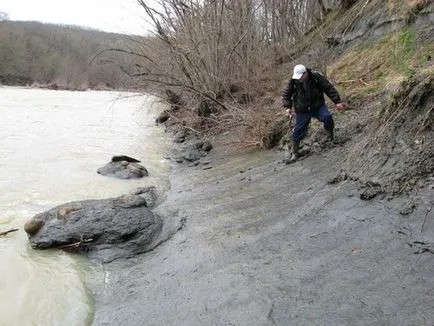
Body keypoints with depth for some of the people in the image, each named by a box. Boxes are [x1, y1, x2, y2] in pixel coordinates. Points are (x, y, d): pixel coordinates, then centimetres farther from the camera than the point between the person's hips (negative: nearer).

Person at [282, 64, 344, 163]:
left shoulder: (316, 77, -14)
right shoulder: (293, 81, -10)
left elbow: (329, 88, -7)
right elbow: (286, 95, 5)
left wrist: (337, 101, -8)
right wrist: (288, 107, -9)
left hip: (318, 106, -1)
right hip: (302, 110, 1)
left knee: (327, 117, -28)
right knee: (298, 132, -1)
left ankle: (330, 136, 1)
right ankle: (295, 153, 14)